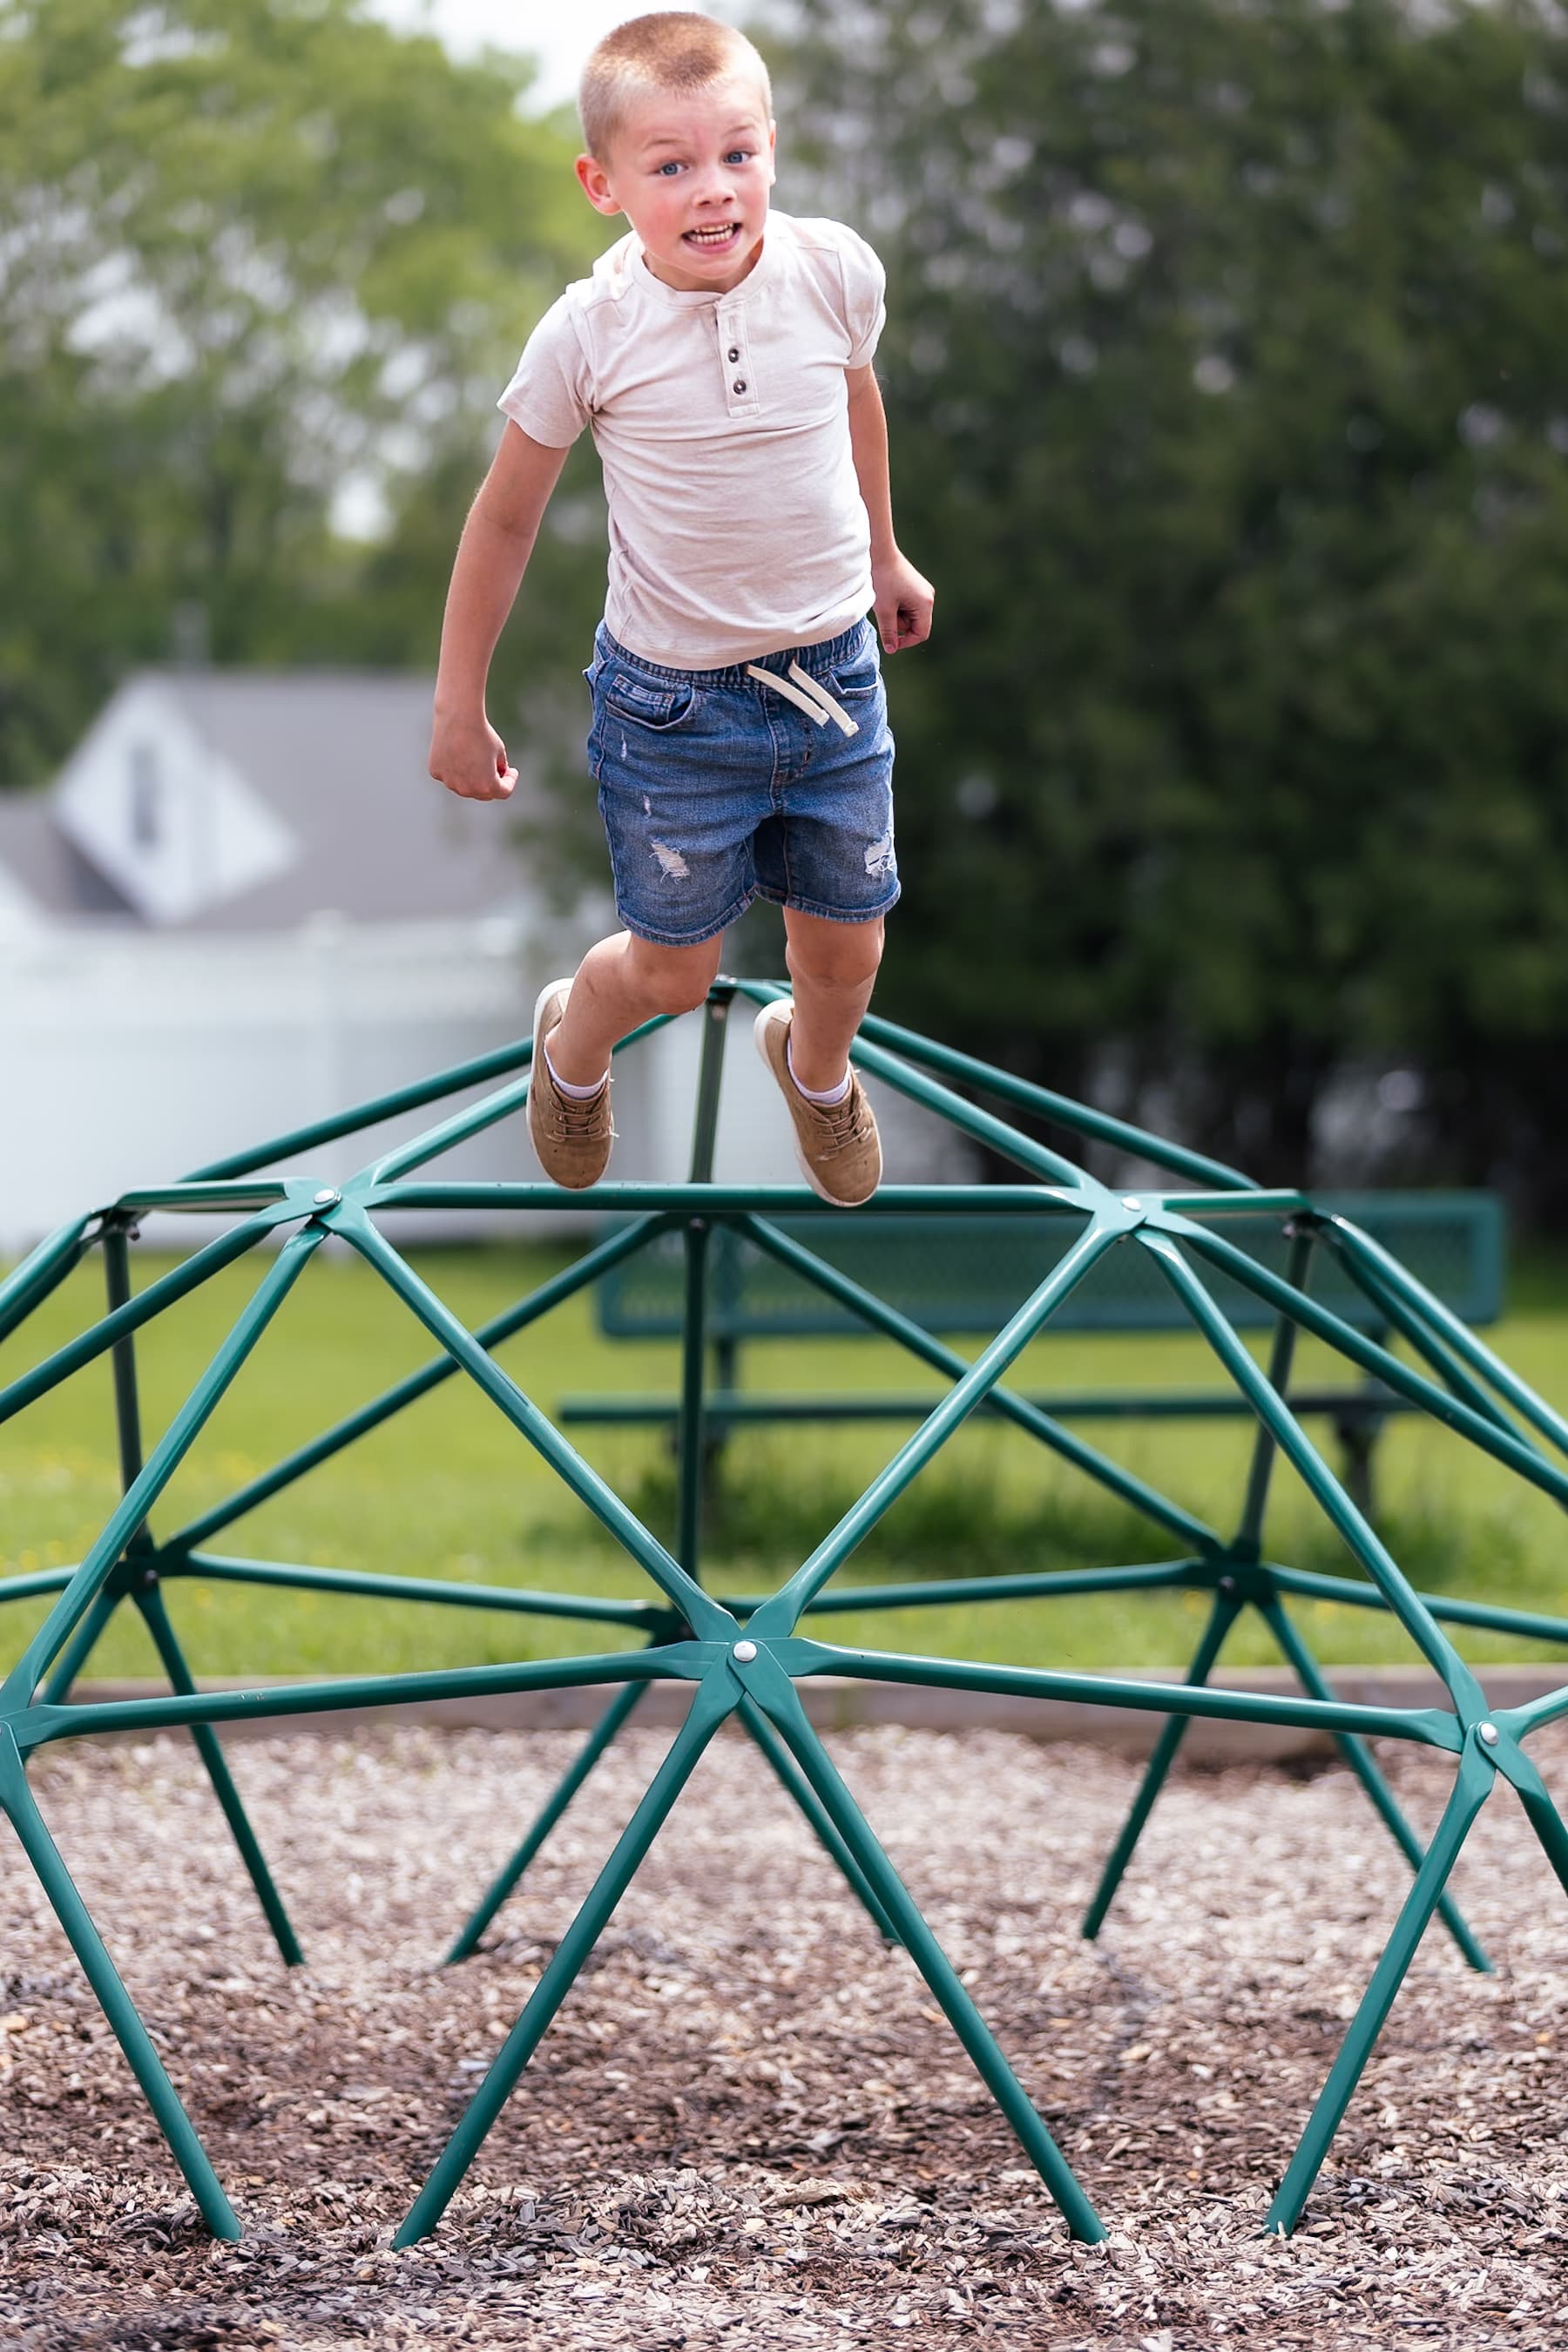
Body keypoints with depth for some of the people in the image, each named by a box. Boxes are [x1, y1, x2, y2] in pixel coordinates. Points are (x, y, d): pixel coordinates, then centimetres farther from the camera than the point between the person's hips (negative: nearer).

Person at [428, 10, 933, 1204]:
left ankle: (817, 1064, 53)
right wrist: (459, 708, 0)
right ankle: (574, 1040, 46)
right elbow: (505, 520, -7)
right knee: (675, 971, 9)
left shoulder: (834, 272, -13)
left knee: (847, 944, 16)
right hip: (674, 699, -3)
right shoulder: (591, 333, -20)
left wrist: (883, 553, 26)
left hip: (833, 669, 3)